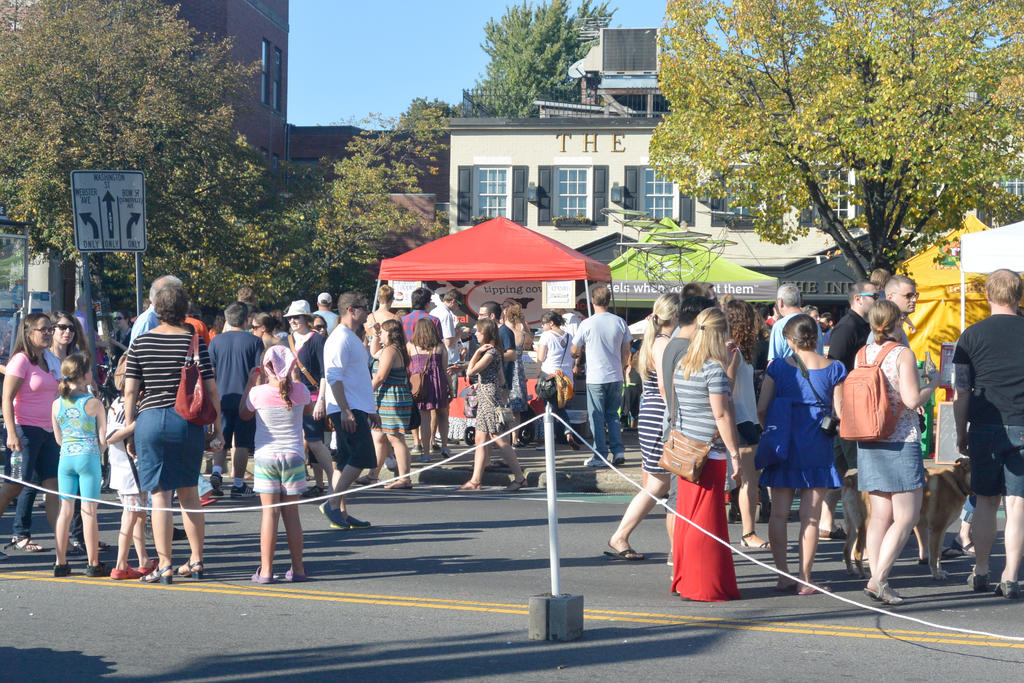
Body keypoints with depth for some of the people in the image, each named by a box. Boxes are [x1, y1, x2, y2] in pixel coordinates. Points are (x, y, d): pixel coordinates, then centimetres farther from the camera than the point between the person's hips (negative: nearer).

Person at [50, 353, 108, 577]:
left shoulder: (57, 404, 2)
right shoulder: (94, 404, -9)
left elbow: (58, 439, 10)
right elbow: (103, 439, -5)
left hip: (65, 458, 4)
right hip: (88, 457, -4)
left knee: (65, 510, 9)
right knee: (89, 511, 0)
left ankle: (61, 562, 11)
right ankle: (93, 563, 5)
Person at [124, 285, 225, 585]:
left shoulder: (140, 343, 3)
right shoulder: (195, 341, 1)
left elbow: (130, 392, 2)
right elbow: (210, 390, 0)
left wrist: (129, 430, 10)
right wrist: (218, 430, 7)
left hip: (150, 418, -1)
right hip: (188, 421, 1)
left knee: (160, 495, 1)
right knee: (189, 493, 14)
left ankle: (165, 566, -1)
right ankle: (196, 561, 18)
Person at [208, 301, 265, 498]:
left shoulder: (216, 341, 3)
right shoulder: (254, 342, -3)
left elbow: (210, 371, 6)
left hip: (222, 398, 2)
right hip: (246, 399, -2)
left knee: (221, 440, 13)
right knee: (242, 443, 3)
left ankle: (217, 472, -8)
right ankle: (238, 484, 4)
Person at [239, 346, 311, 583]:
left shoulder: (258, 393, -10)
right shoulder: (299, 391, -5)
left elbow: (243, 414, 10)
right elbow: (308, 409, 18)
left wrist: (250, 383, 14)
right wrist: (295, 378, 22)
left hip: (266, 456, -2)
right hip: (294, 455, 2)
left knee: (270, 512, -1)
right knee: (291, 512, 8)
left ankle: (266, 570, -1)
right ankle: (297, 568, 12)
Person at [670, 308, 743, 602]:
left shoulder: (683, 367, 10)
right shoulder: (714, 370, -14)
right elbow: (722, 415, -16)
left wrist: (727, 366, 23)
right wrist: (735, 454, -12)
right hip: (710, 453, -8)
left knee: (687, 517, 13)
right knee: (708, 521, -1)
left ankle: (684, 581, 20)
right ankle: (706, 586, 3)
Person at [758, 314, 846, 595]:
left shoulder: (778, 367, -1)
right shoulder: (834, 369, -2)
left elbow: (761, 409, -1)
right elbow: (840, 413, -3)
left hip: (783, 445, 1)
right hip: (817, 448, -1)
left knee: (779, 513, 9)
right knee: (810, 516, 3)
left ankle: (783, 576, 9)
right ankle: (805, 580, 3)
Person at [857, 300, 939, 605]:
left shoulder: (862, 354, 7)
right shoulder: (903, 354, -10)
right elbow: (912, 399, -17)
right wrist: (932, 383, 0)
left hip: (868, 442, 6)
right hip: (900, 442, -6)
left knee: (880, 514, 10)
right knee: (907, 517, -1)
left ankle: (877, 580, 8)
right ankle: (878, 578, -10)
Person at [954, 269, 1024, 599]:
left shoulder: (972, 335, 0)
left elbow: (961, 393, 0)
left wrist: (961, 435, 9)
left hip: (985, 427, 1)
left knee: (985, 501, 13)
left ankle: (981, 572, 19)